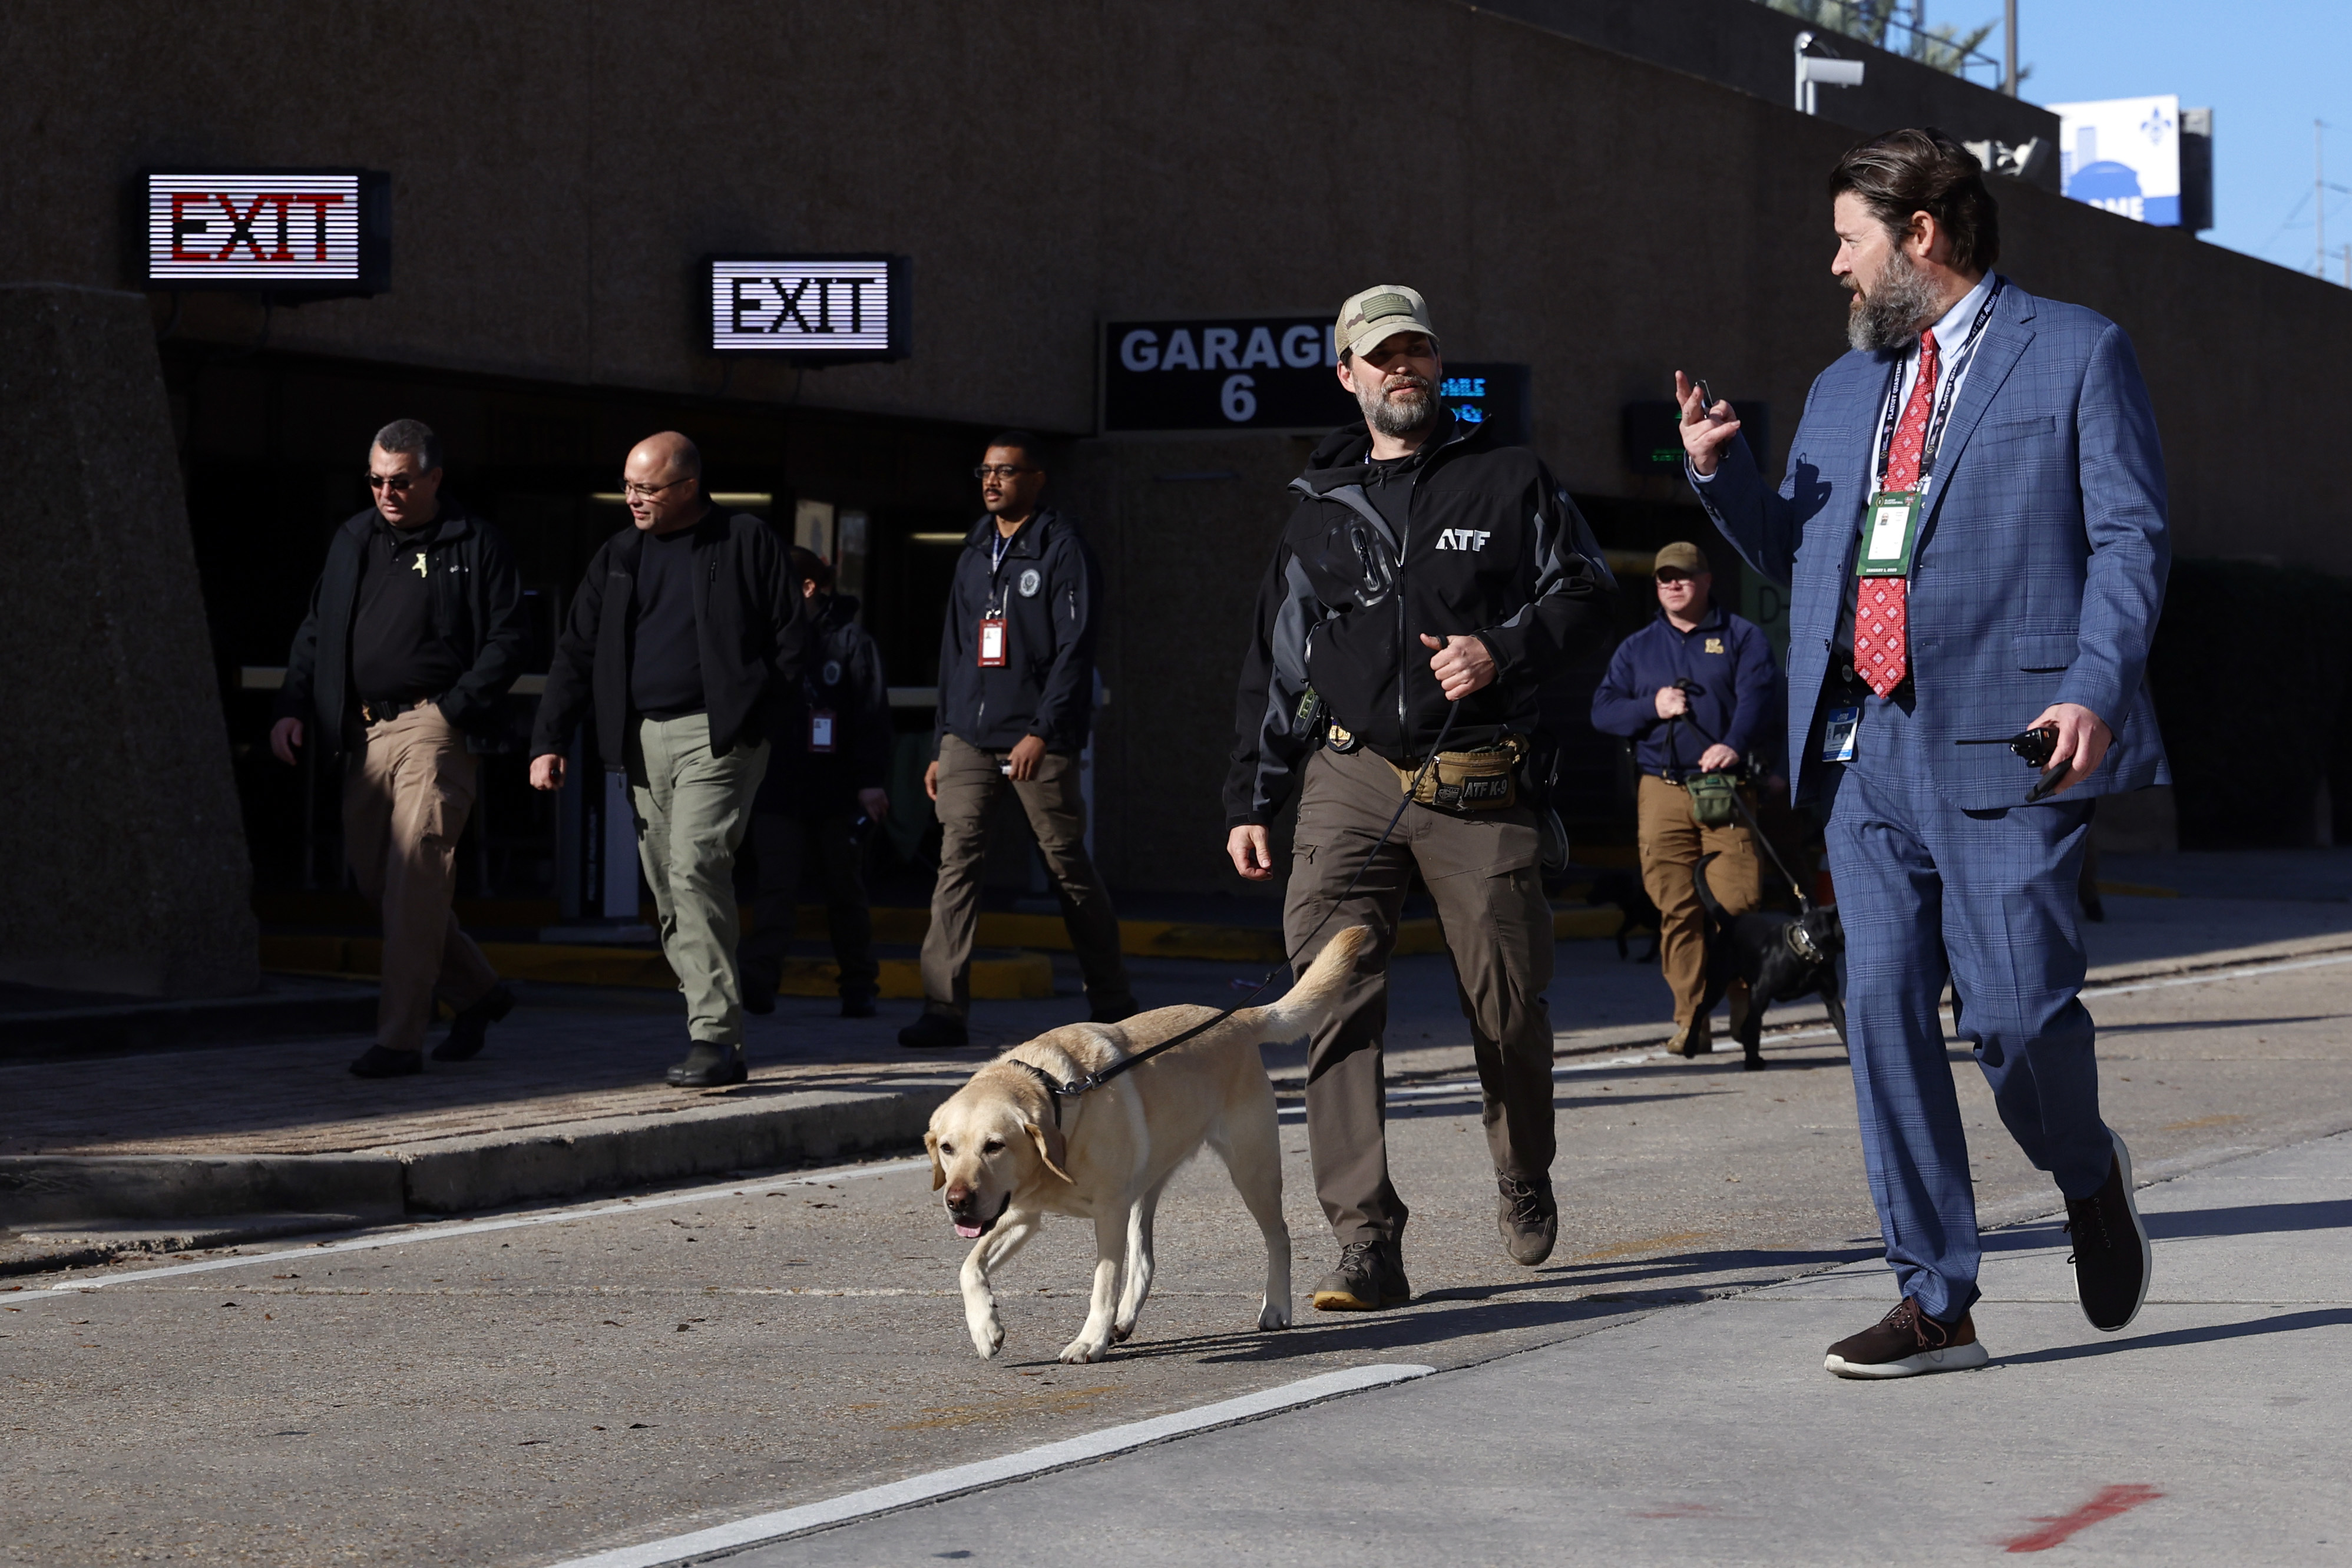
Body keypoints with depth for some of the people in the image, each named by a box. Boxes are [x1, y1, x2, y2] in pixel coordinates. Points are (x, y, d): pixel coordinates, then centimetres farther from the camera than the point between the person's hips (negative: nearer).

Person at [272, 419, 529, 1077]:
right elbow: (316, 632, 22)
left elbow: (509, 640, -3)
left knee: (414, 878, -12)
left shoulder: (474, 544, 0)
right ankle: (478, 992, 26)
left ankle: (400, 1038, -10)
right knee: (374, 875, 9)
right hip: (364, 733, 7)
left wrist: (454, 709, -11)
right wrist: (293, 707, 9)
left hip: (433, 729, -7)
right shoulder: (353, 541, 17)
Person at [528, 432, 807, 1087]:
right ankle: (716, 1031, 12)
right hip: (644, 739, 6)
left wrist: (753, 716, -8)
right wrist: (549, 740, 7)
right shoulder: (619, 556, 16)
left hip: (719, 735, -6)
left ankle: (716, 1038, -19)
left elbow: (790, 635, 1)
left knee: (695, 869, -19)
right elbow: (576, 653, 16)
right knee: (667, 891, 5)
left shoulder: (746, 542, 2)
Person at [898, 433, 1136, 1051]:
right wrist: (942, 743, 17)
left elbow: (1074, 650, -10)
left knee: (1068, 868, 2)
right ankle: (944, 1008, -10)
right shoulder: (974, 555, 18)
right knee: (956, 861, -7)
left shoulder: (1063, 551, -2)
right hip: (969, 737, 5)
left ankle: (1112, 1002, 15)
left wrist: (1041, 732, -19)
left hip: (1039, 742, -5)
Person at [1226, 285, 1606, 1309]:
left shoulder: (1510, 481, 9)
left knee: (1508, 1008, 3)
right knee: (1335, 995, -15)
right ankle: (1366, 1242, -17)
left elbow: (1578, 596, 8)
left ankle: (1524, 1180, 34)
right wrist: (1251, 800, 16)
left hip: (1478, 787, -1)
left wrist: (1504, 651, -11)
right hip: (1352, 778, 2)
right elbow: (1275, 666, 20)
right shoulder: (1319, 511, 17)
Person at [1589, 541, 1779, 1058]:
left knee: (1740, 898, -10)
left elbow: (1759, 693, -7)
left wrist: (1734, 744, -26)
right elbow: (1603, 710, 12)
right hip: (1661, 790, 2)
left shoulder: (1740, 637, 10)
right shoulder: (1637, 648, 20)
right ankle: (1691, 1020, -3)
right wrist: (1652, 707, -7)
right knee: (1675, 908, -6)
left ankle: (1741, 992, 16)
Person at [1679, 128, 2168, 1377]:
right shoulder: (1845, 389, 22)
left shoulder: (2076, 354, 4)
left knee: (2013, 1009, -9)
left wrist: (2095, 689, -16)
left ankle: (2088, 1174, 25)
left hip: (2005, 739, -6)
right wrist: (1722, 472, 10)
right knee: (1883, 1009, -1)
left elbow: (2130, 538, -2)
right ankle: (1936, 1303, 6)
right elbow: (1796, 556, 28)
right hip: (1868, 749, 6)